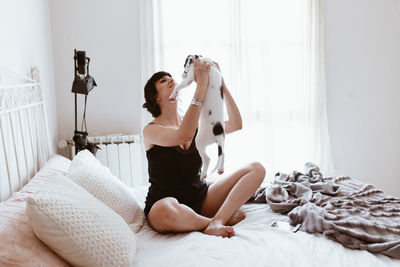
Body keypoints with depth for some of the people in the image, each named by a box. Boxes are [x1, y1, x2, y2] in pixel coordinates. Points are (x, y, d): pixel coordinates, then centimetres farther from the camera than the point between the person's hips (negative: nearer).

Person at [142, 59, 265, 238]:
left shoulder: (194, 124, 12)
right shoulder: (151, 130, -7)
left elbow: (235, 125, 5)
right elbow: (184, 136, -27)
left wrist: (221, 84, -2)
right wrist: (201, 86, -27)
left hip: (201, 199, 6)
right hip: (164, 202, -6)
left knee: (257, 169, -8)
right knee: (166, 211, -44)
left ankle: (217, 221, -26)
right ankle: (225, 218, -17)